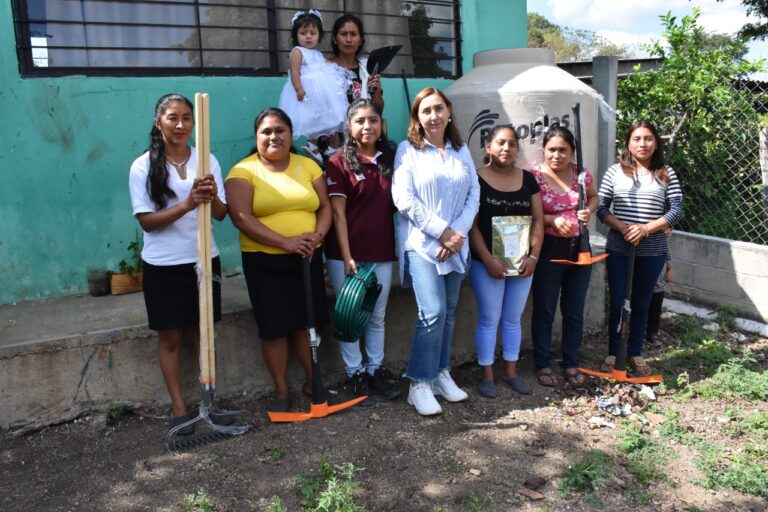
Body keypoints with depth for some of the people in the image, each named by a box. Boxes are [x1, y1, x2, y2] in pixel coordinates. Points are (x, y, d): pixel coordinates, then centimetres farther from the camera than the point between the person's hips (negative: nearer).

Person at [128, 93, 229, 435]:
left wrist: (212, 197, -23)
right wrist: (187, 205, -25)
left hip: (203, 260, 3)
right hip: (163, 265, -2)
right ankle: (178, 407, 21)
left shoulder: (207, 160, 0)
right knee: (170, 337, 8)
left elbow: (221, 214, 0)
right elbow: (146, 221, -11)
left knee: (202, 332, 13)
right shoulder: (143, 167, -8)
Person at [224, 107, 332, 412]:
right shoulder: (243, 171, -5)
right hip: (264, 261, -3)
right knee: (274, 327, 3)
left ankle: (312, 381, 27)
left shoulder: (307, 165, 8)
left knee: (308, 321, 10)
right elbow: (241, 217, -15)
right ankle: (281, 390, 19)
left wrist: (317, 234, -14)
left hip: (308, 258, 3)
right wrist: (285, 241, -22)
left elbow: (325, 207, 8)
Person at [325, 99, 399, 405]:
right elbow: (338, 213, -9)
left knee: (377, 315, 14)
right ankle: (355, 374, 20)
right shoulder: (340, 162, -5)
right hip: (346, 253, -4)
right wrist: (347, 257, -14)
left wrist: (398, 247, 4)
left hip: (382, 253, 4)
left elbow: (395, 205, 11)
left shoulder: (390, 159, 7)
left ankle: (376, 369, 28)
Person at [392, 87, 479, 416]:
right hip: (422, 243, -5)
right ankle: (419, 384, -2)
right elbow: (404, 199, -11)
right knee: (433, 312, -14)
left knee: (448, 312, 9)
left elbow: (474, 194, 7)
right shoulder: (408, 150, -1)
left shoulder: (462, 150, 13)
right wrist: (442, 232, -13)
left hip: (456, 245, 5)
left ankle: (441, 374, 23)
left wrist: (458, 233, -8)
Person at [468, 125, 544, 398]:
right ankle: (487, 375, 16)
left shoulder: (528, 179, 7)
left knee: (513, 318, 14)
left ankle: (511, 371, 26)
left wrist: (533, 256, -5)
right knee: (489, 319, 4)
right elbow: (471, 225, -9)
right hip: (487, 262, -4)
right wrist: (488, 259, -16)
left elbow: (538, 220, 6)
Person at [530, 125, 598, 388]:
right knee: (544, 311, 5)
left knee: (574, 311, 12)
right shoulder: (534, 176, -10)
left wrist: (588, 210, -4)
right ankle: (542, 364, 21)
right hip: (548, 250, -4)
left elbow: (594, 198, 18)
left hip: (579, 248, 4)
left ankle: (570, 364, 27)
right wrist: (553, 220, -21)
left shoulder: (582, 174, 1)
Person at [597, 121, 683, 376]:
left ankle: (635, 354, 26)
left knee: (642, 303, 12)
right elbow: (601, 208, -2)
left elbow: (677, 210, -3)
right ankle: (613, 352, 19)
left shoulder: (666, 174, 2)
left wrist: (646, 228, -16)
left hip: (653, 251, 1)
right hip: (618, 249, -1)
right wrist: (622, 227, -18)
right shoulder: (615, 171, 1)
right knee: (617, 302, 5)